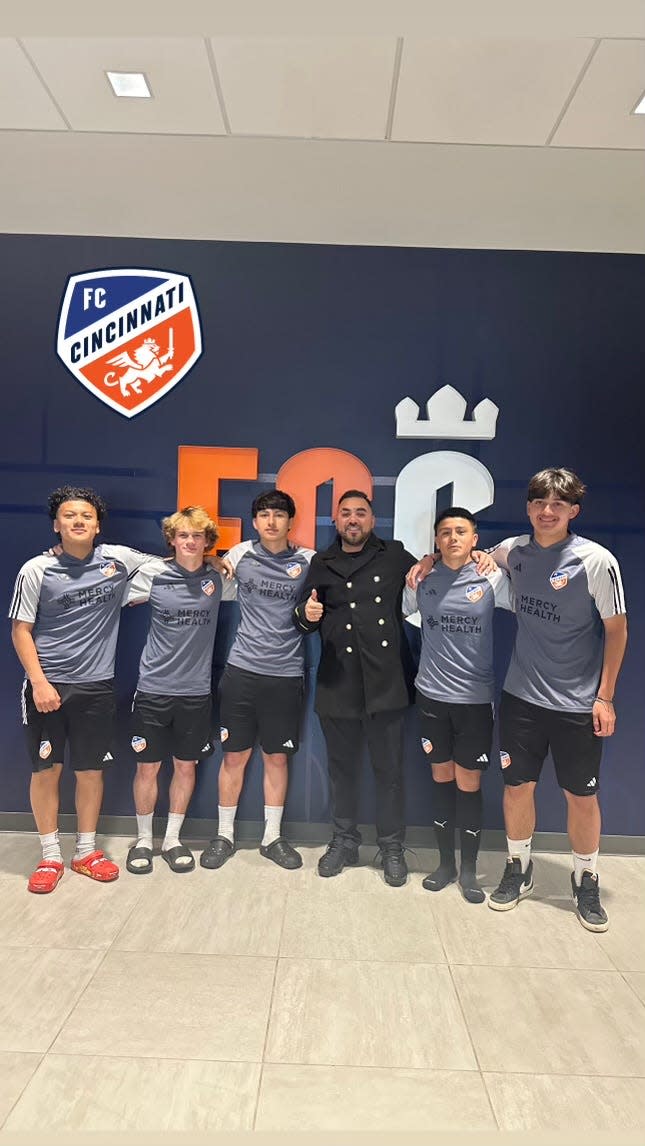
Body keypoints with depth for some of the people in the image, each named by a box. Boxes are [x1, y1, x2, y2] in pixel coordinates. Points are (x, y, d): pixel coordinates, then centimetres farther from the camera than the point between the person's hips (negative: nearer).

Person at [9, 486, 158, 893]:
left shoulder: (119, 559, -1)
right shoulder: (37, 570, -5)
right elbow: (21, 630, -2)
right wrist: (39, 682, -11)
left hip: (96, 686, 2)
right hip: (47, 685, -1)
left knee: (92, 770, 10)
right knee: (46, 769, 7)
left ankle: (86, 852, 28)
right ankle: (51, 856, 25)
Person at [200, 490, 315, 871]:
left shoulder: (308, 560, -1)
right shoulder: (242, 553, 2)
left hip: (286, 673, 0)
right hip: (242, 668, 0)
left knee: (278, 757, 10)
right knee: (235, 755, 8)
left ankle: (273, 837, 26)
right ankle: (225, 835, 26)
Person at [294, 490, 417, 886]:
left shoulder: (395, 556, 4)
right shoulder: (321, 564, 10)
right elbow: (305, 620, 15)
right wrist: (307, 614, -8)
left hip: (386, 681, -2)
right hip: (338, 684, 2)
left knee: (390, 769, 8)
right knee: (343, 768, 14)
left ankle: (392, 846, 26)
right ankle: (344, 841, 33)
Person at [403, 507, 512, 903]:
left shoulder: (491, 578, -5)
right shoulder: (423, 579, 1)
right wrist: (411, 579, -2)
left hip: (476, 697, -2)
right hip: (433, 695, 2)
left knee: (469, 784, 5)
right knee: (442, 778, 13)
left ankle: (469, 869, 24)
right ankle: (446, 862, 30)